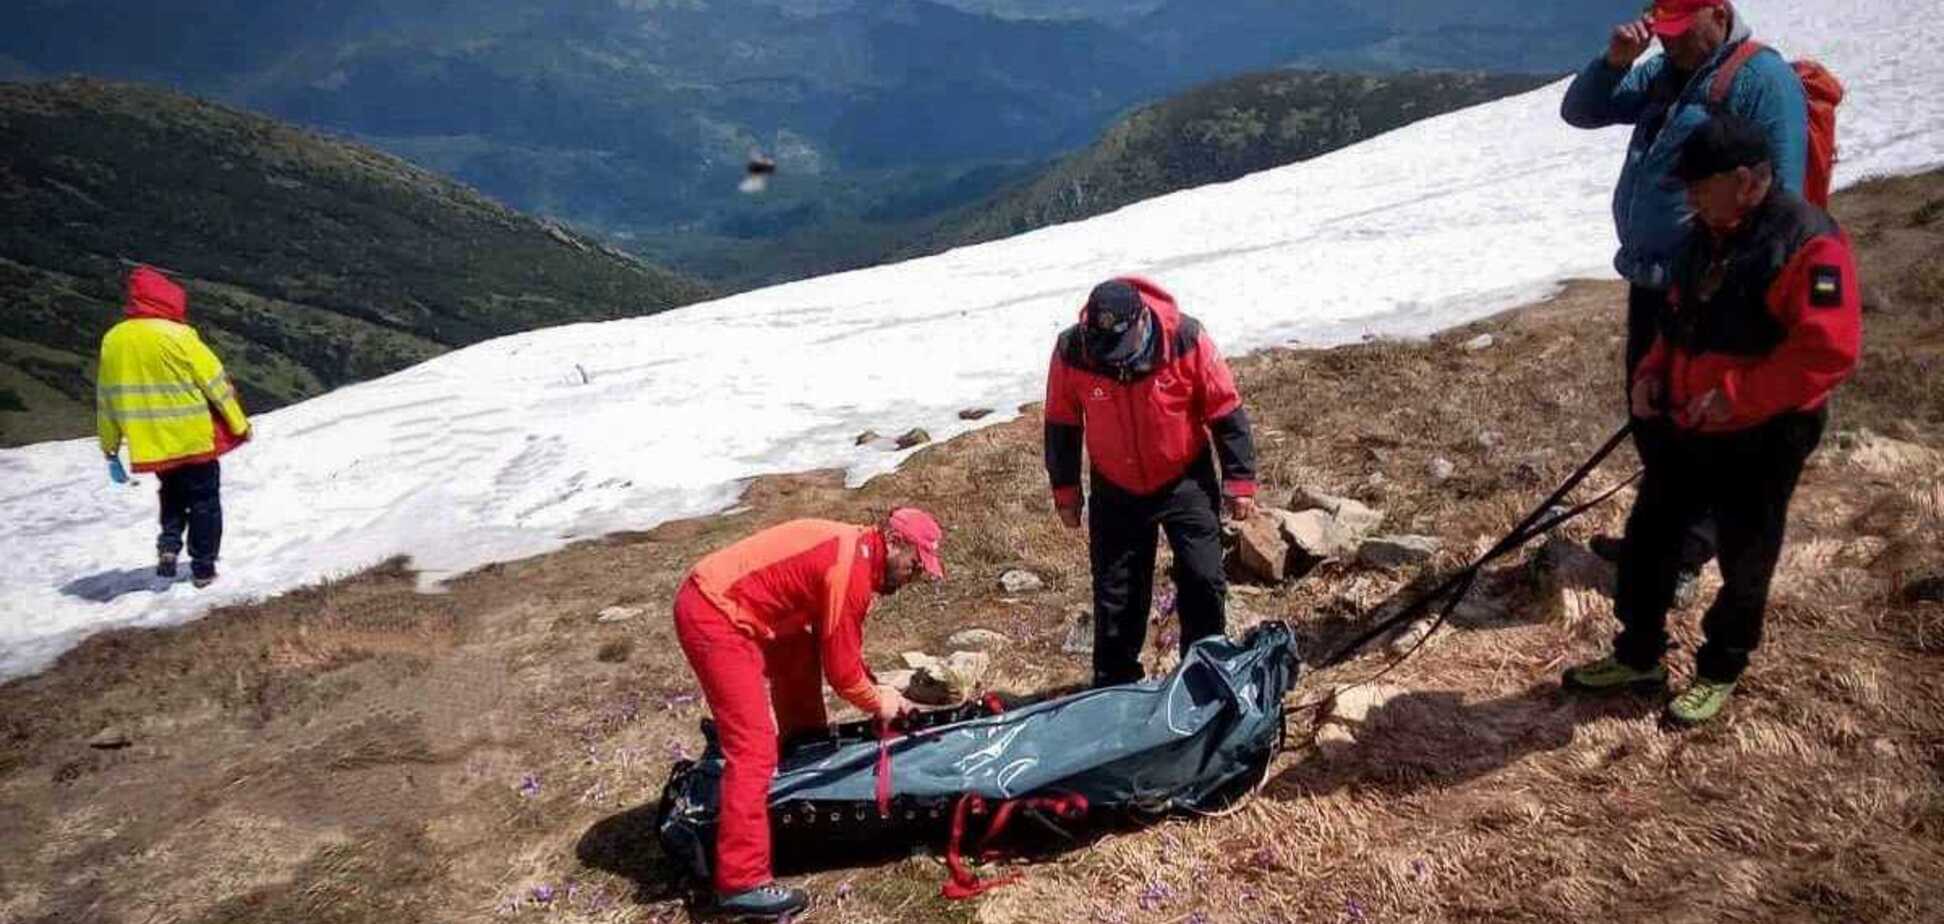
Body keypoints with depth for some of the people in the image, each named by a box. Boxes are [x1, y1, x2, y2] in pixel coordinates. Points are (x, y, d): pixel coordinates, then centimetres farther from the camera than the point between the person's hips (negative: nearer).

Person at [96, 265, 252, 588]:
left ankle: (168, 542, 7)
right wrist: (240, 425, 1)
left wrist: (111, 451, 16)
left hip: (151, 443, 5)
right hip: (195, 438, -5)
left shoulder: (112, 339, 1)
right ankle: (203, 568, 12)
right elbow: (215, 382, -11)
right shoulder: (177, 335, -15)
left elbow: (106, 400, 7)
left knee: (173, 493, 27)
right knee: (204, 500, 10)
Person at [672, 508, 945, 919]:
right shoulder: (851, 568, -18)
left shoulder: (855, 550, 11)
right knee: (754, 746, -13)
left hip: (725, 598, 11)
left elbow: (838, 648, 21)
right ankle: (742, 882, -11)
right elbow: (840, 667, -13)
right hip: (712, 613, -11)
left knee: (800, 656, 27)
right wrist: (878, 702, 4)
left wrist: (878, 690, 12)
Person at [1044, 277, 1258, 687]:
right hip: (1116, 492, 1)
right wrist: (1065, 491, 3)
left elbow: (1226, 411, -11)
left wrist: (1239, 481, -8)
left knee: (1203, 583, 0)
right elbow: (1061, 424, -3)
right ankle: (1113, 687, 23)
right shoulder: (1072, 352, -19)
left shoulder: (1185, 338, -22)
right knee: (1115, 595, 6)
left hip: (1185, 482, -1)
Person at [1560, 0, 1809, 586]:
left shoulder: (1763, 79, -14)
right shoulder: (1664, 73, 10)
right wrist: (1615, 60, -7)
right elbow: (1580, 112, 11)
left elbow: (1778, 199, -16)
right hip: (1648, 280, 8)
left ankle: (1685, 557, 17)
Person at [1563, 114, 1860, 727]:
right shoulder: (1708, 235, 7)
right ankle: (1639, 655, 29)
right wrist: (1653, 372, 2)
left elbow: (1828, 352, -25)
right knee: (1647, 538, 13)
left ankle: (1720, 672, 28)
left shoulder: (1808, 243, -20)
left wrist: (1736, 396, -25)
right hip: (1682, 429, 8)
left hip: (1759, 442, -8)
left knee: (1744, 563, 10)